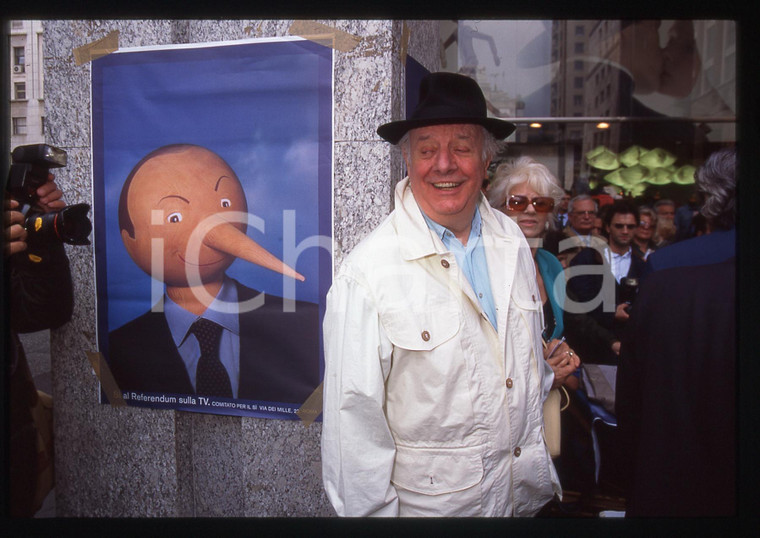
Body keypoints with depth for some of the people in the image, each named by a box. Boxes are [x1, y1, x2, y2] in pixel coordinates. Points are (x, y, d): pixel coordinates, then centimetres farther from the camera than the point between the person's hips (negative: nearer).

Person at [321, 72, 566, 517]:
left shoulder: (512, 238, -3)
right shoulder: (367, 272, -23)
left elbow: (532, 358, 8)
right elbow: (354, 415, -18)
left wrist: (540, 471, 12)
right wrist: (374, 511, -12)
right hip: (427, 499, -5)